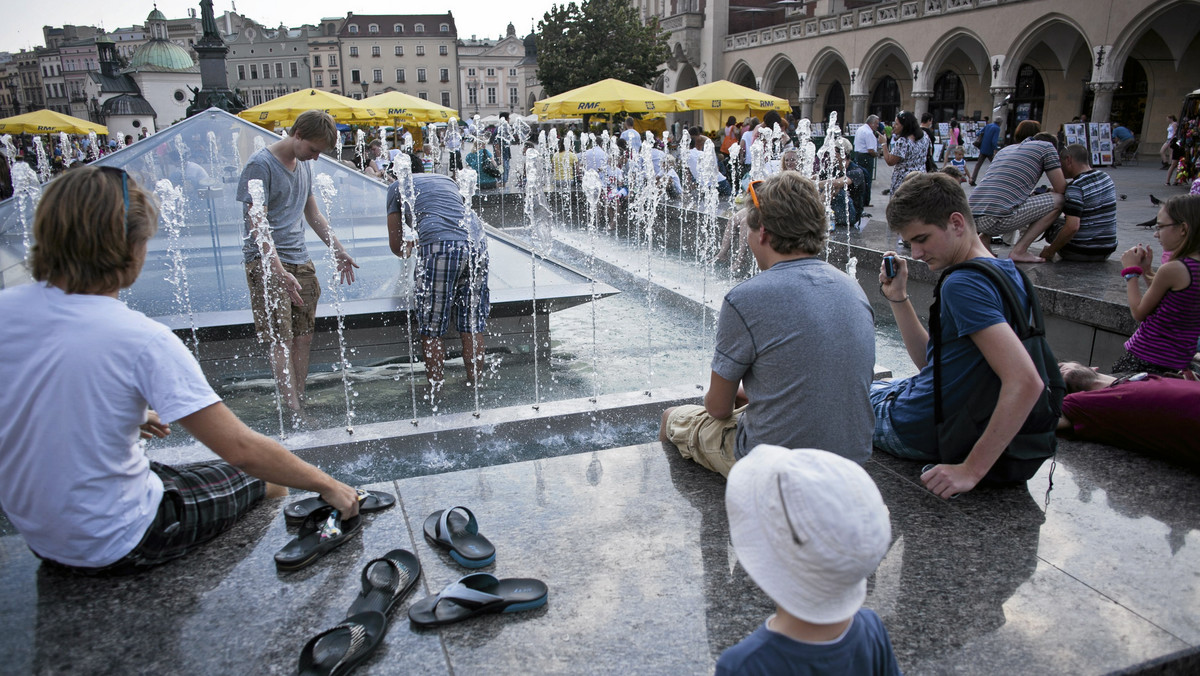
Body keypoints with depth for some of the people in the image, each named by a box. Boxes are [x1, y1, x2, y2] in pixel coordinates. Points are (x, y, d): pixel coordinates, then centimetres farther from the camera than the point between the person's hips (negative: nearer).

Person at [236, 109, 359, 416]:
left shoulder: (305, 164, 13)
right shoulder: (260, 165, -11)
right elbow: (257, 224, -17)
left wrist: (338, 250, 21)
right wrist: (280, 271, -27)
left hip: (300, 261, 7)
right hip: (267, 263, -7)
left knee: (303, 337, 5)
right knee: (281, 340, -9)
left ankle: (300, 404, 12)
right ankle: (295, 413, -9)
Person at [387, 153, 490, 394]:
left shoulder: (397, 187, 20)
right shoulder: (447, 180, 33)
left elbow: (396, 245, 22)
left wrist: (407, 249, 45)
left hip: (440, 247, -5)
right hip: (477, 242, 5)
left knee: (431, 329, 5)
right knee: (472, 326, 12)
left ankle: (435, 389, 9)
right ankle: (475, 384, 18)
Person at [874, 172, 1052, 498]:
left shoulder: (963, 284, -27)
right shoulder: (1005, 272, 3)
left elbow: (1025, 382, -37)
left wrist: (971, 469, -34)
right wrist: (898, 298, -1)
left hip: (918, 429, -9)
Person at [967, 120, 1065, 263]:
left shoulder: (1003, 150, 30)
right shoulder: (1045, 146, 12)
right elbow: (1061, 188, 11)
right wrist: (1050, 191, 33)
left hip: (973, 217, 7)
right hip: (998, 220, -7)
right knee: (1059, 200, 8)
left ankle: (984, 238, 12)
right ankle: (1019, 250, 0)